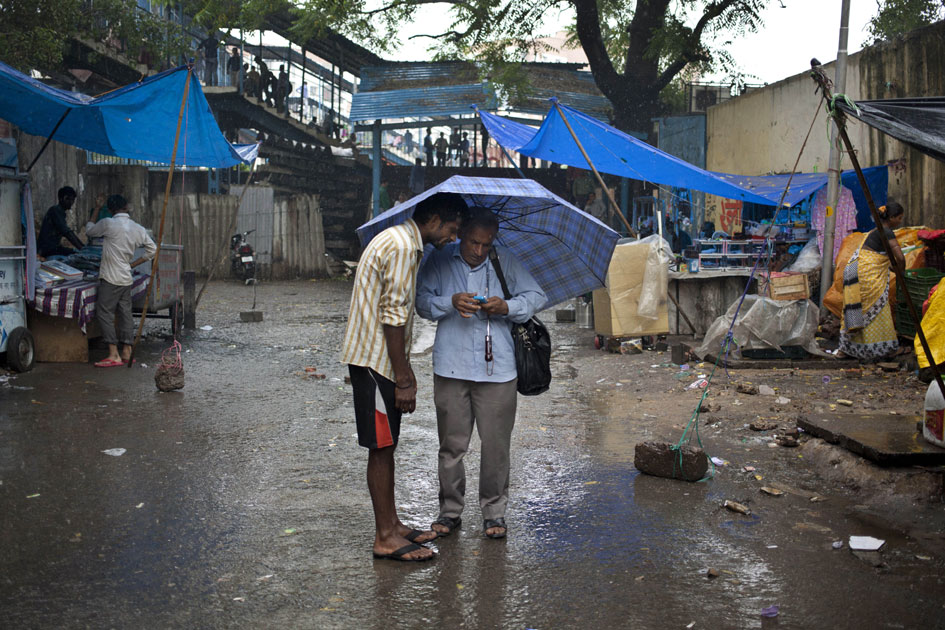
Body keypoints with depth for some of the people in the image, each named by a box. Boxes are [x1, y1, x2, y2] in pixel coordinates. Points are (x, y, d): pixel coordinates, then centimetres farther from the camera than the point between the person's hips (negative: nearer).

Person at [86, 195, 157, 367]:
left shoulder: (108, 224, -10)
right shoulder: (138, 229, 7)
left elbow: (89, 230, 10)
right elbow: (152, 249, 15)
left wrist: (97, 209, 21)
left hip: (110, 278, -6)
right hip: (126, 278, 6)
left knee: (104, 314, -3)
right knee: (125, 313, 10)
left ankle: (114, 355, -7)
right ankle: (127, 352, 13)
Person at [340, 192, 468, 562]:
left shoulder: (403, 240, 16)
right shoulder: (402, 246, -18)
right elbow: (393, 317, -22)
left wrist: (404, 372, 21)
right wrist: (403, 379, -20)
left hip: (377, 356, 10)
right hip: (375, 360, -10)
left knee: (386, 445, 15)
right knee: (381, 447, -3)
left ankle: (391, 524, 25)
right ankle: (385, 537, 5)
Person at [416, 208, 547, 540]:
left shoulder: (505, 261, 7)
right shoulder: (439, 261, 6)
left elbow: (536, 296, 7)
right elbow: (421, 300, 2)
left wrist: (507, 308, -12)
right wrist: (450, 303, -17)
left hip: (497, 369, 0)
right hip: (451, 368, 0)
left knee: (496, 444, 2)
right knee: (451, 443, 5)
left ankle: (494, 510, 17)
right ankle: (450, 509, 20)